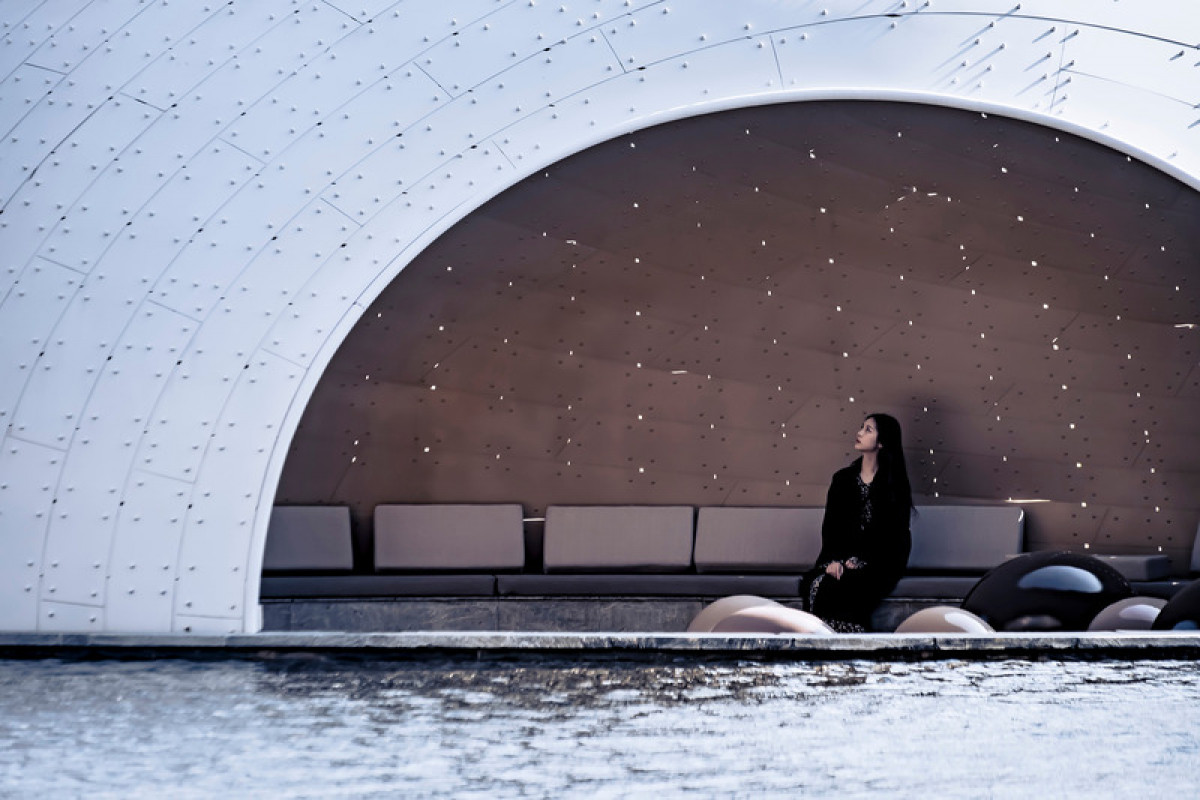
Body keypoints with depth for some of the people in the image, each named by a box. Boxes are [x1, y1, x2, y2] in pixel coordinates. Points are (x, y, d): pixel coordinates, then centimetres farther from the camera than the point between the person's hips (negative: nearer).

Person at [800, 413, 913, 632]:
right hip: (840, 556, 4)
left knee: (841, 589, -32)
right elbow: (829, 524, 8)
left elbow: (894, 533, -5)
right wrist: (833, 559, -11)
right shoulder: (842, 478, 13)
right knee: (815, 585, -28)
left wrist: (858, 561, -16)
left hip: (878, 562, -4)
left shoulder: (894, 485, 1)